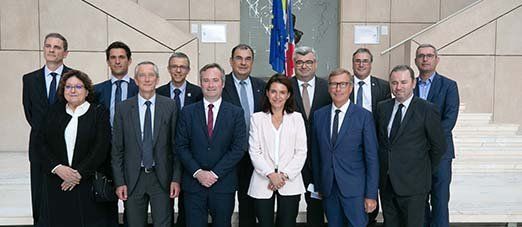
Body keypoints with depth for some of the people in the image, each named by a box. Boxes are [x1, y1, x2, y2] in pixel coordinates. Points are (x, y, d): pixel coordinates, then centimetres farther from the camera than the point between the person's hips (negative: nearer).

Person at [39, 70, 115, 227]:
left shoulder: (99, 113, 0)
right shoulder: (54, 112, 11)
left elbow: (101, 149, -7)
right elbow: (43, 144, 5)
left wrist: (80, 173, -13)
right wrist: (57, 167, -10)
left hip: (89, 183, -2)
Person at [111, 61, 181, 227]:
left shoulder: (170, 106, -1)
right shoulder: (123, 108, 1)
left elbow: (176, 145, 0)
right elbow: (117, 149, 3)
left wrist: (176, 178, -3)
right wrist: (119, 182, -1)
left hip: (162, 178, -1)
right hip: (132, 179, 1)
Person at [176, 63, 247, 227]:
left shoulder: (236, 113, 1)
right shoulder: (187, 112, 4)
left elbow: (239, 148, -5)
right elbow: (181, 146, 1)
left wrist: (215, 173, -11)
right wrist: (197, 172, -11)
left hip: (224, 184, 0)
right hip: (193, 183, 1)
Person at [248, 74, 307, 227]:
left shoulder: (297, 118, 6)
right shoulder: (257, 118, 5)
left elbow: (301, 152, 1)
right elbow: (254, 151, -1)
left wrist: (284, 175, -9)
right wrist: (271, 174, -12)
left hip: (290, 183, 0)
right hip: (263, 182, 0)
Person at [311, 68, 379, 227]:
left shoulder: (364, 116, -5)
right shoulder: (319, 115, 5)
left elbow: (372, 158, -6)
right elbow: (315, 154, 9)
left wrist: (371, 194, -8)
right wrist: (317, 185, 8)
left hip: (354, 188, -3)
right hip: (328, 188, 3)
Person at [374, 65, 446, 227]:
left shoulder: (427, 110, -9)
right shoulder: (382, 107, 6)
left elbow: (439, 146, -3)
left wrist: (426, 171, 5)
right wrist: (384, 169, 10)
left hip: (413, 184, -4)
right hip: (386, 182, 5)